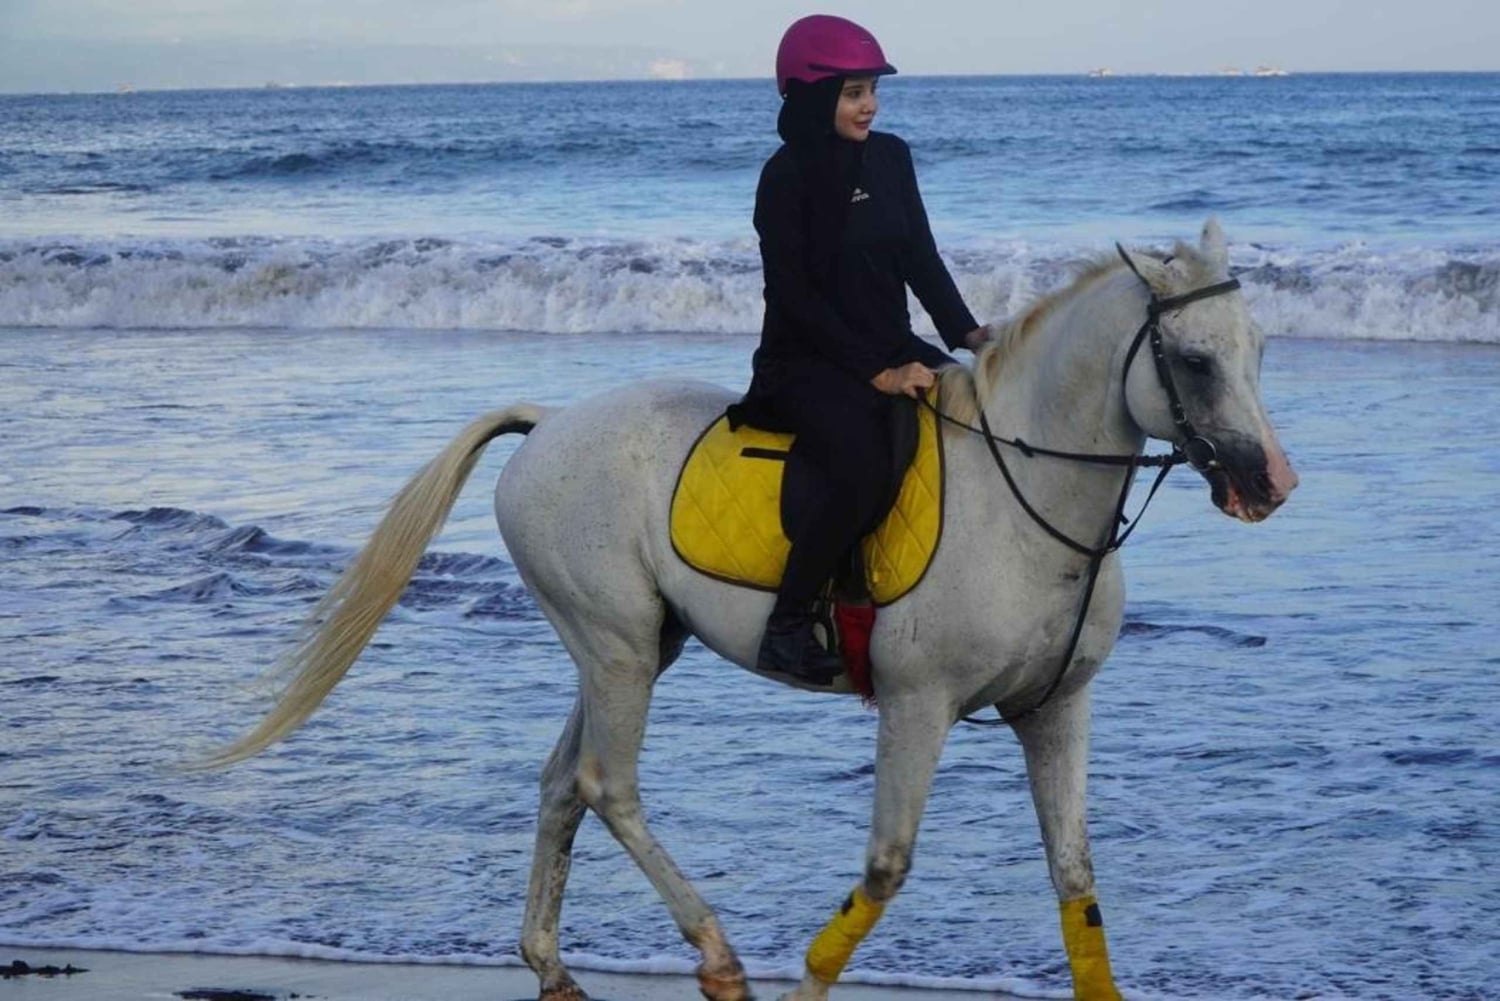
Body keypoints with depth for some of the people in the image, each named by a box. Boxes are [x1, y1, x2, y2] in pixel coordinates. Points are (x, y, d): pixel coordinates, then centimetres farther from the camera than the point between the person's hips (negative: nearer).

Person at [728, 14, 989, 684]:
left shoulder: (889, 157, 8)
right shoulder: (787, 177, -10)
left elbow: (921, 259, 11)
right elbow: (795, 296, -14)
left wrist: (966, 332, -6)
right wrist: (877, 374, -19)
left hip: (892, 349, 7)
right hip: (809, 364, -7)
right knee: (863, 470, -33)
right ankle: (786, 627, -22)